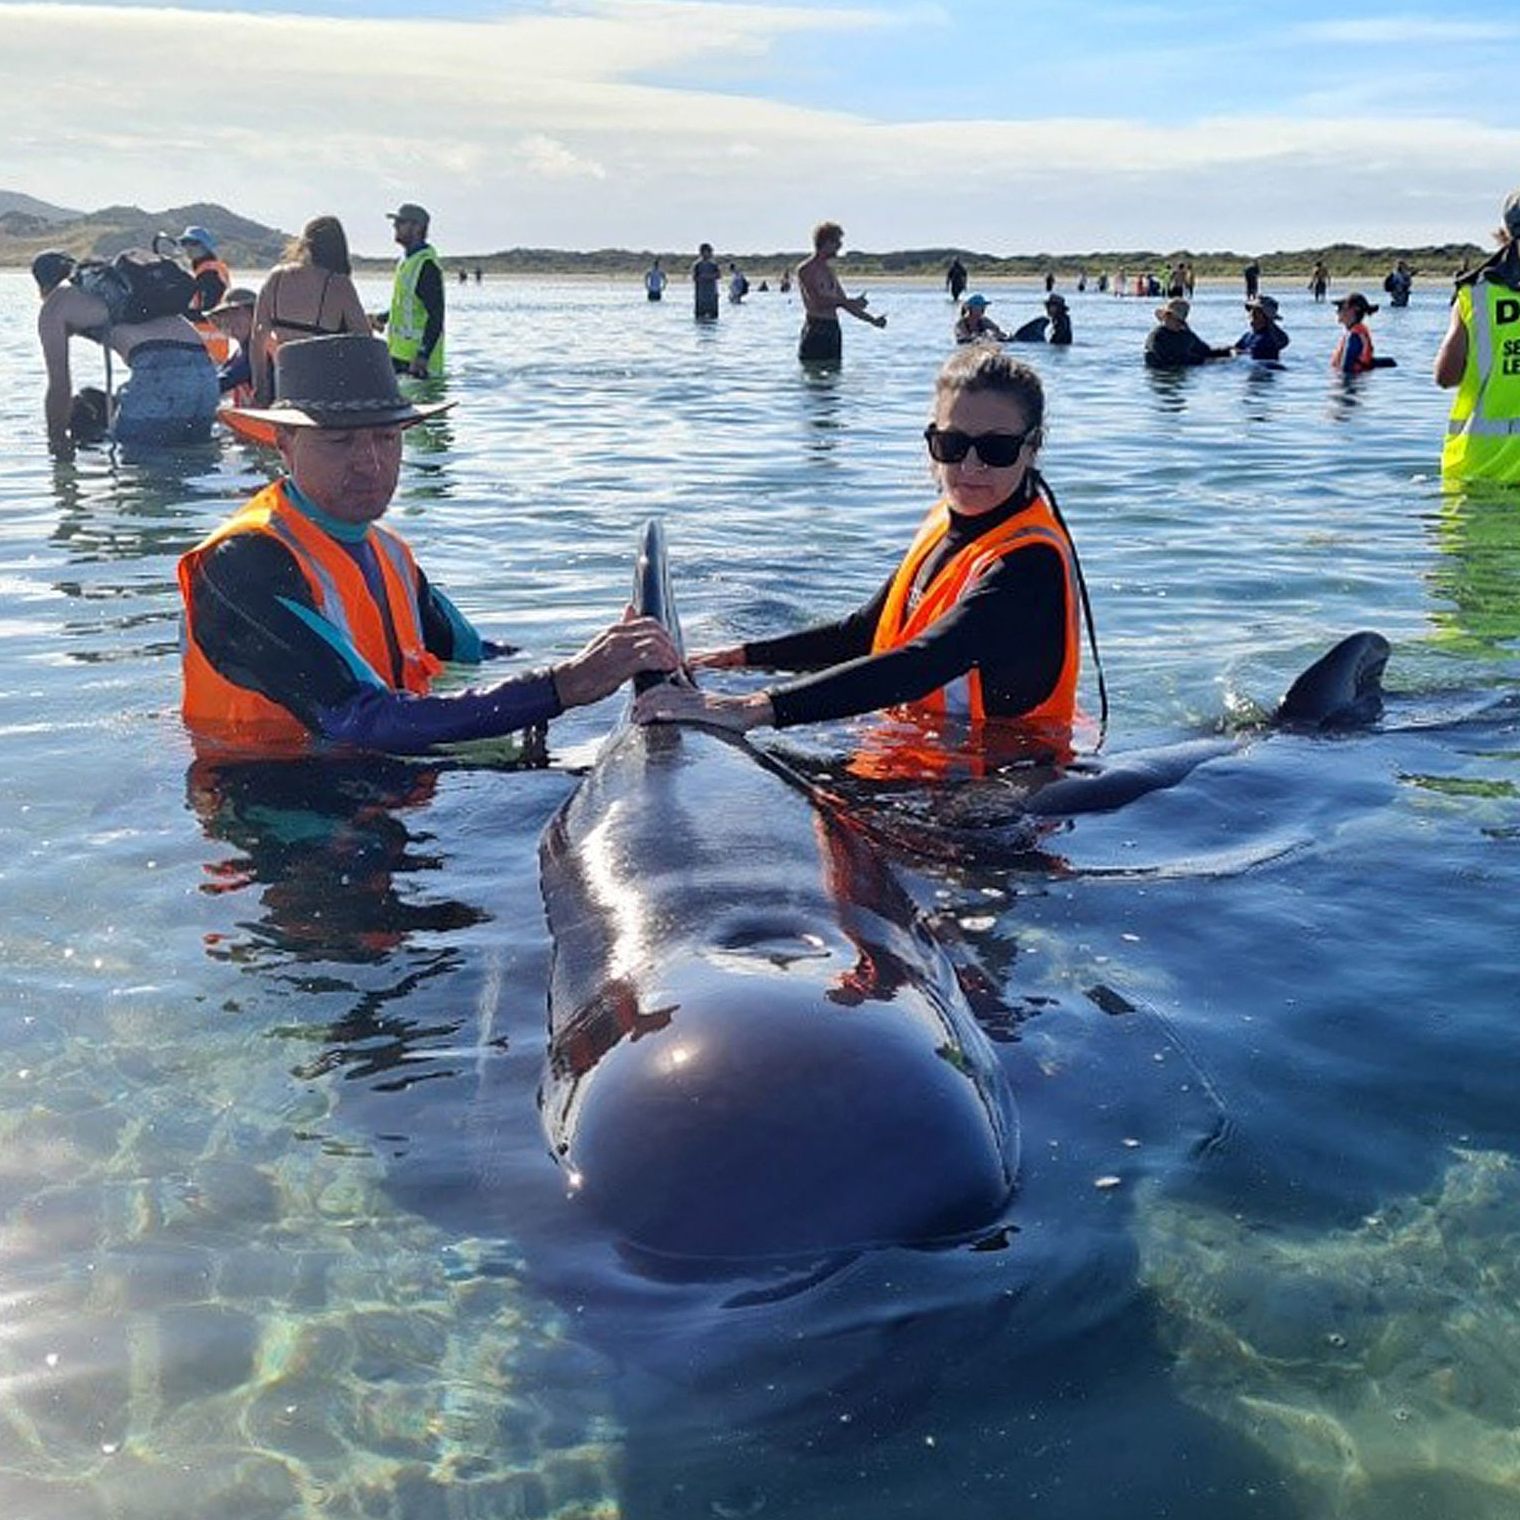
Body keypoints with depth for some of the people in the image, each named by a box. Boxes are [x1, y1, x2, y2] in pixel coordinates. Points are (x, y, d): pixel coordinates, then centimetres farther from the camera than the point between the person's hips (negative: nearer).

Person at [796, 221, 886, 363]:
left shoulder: (829, 272, 19)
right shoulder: (805, 270, -7)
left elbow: (843, 303, 22)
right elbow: (818, 300, -18)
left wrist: (872, 320, 15)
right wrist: (852, 301, -17)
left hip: (833, 330, 8)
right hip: (815, 330, -8)